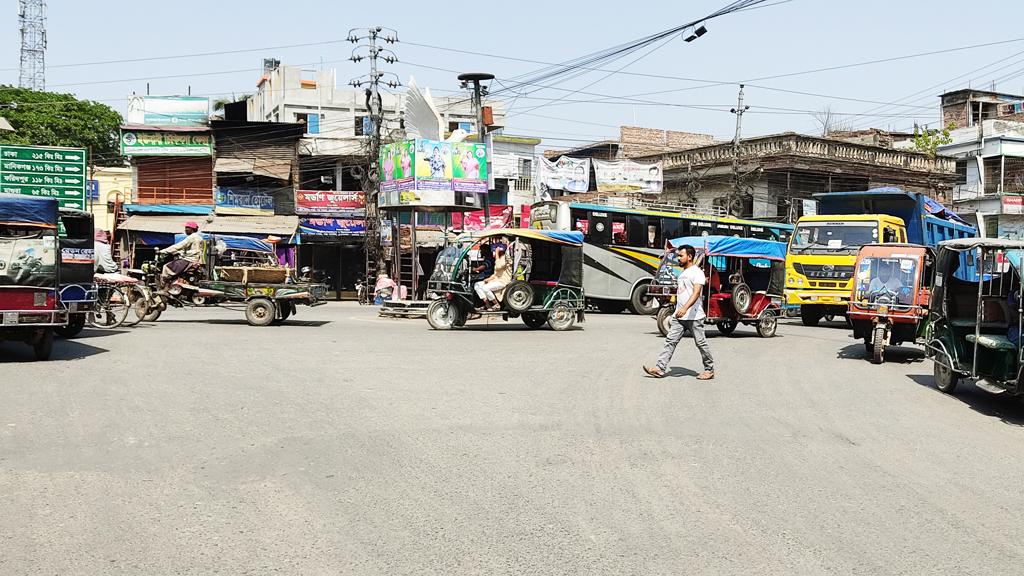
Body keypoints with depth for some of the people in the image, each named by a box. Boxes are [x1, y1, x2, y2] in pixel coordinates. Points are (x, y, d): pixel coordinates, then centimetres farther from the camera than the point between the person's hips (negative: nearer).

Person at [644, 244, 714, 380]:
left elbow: (696, 293, -23)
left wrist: (685, 308, -36)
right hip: (679, 316, 8)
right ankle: (660, 368, -5)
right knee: (670, 340, -1)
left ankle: (709, 370, 16)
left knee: (701, 343, 2)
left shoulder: (697, 272, -10)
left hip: (694, 316, -8)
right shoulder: (683, 273, 18)